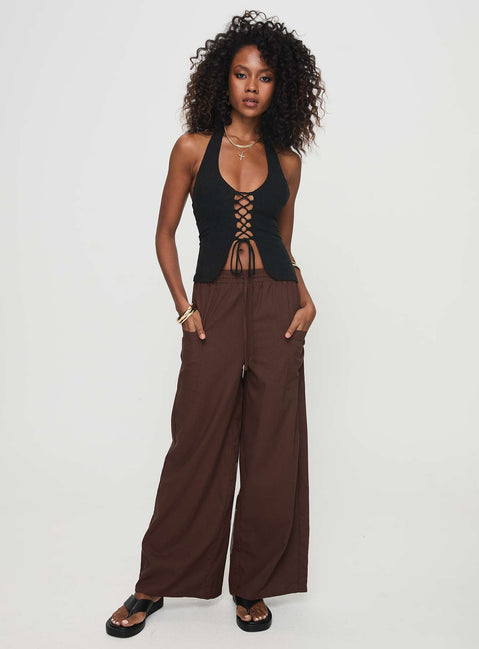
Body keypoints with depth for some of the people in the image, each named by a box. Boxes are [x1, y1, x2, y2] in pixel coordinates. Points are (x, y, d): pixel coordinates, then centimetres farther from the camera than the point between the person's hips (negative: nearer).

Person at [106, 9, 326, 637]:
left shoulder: (286, 160, 9)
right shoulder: (193, 149, 3)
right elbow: (165, 234, 6)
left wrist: (305, 297, 0)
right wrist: (183, 306, -4)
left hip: (276, 303, 2)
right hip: (214, 303, -2)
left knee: (273, 449, 3)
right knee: (197, 443, 0)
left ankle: (254, 585, 21)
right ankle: (155, 585, 19)